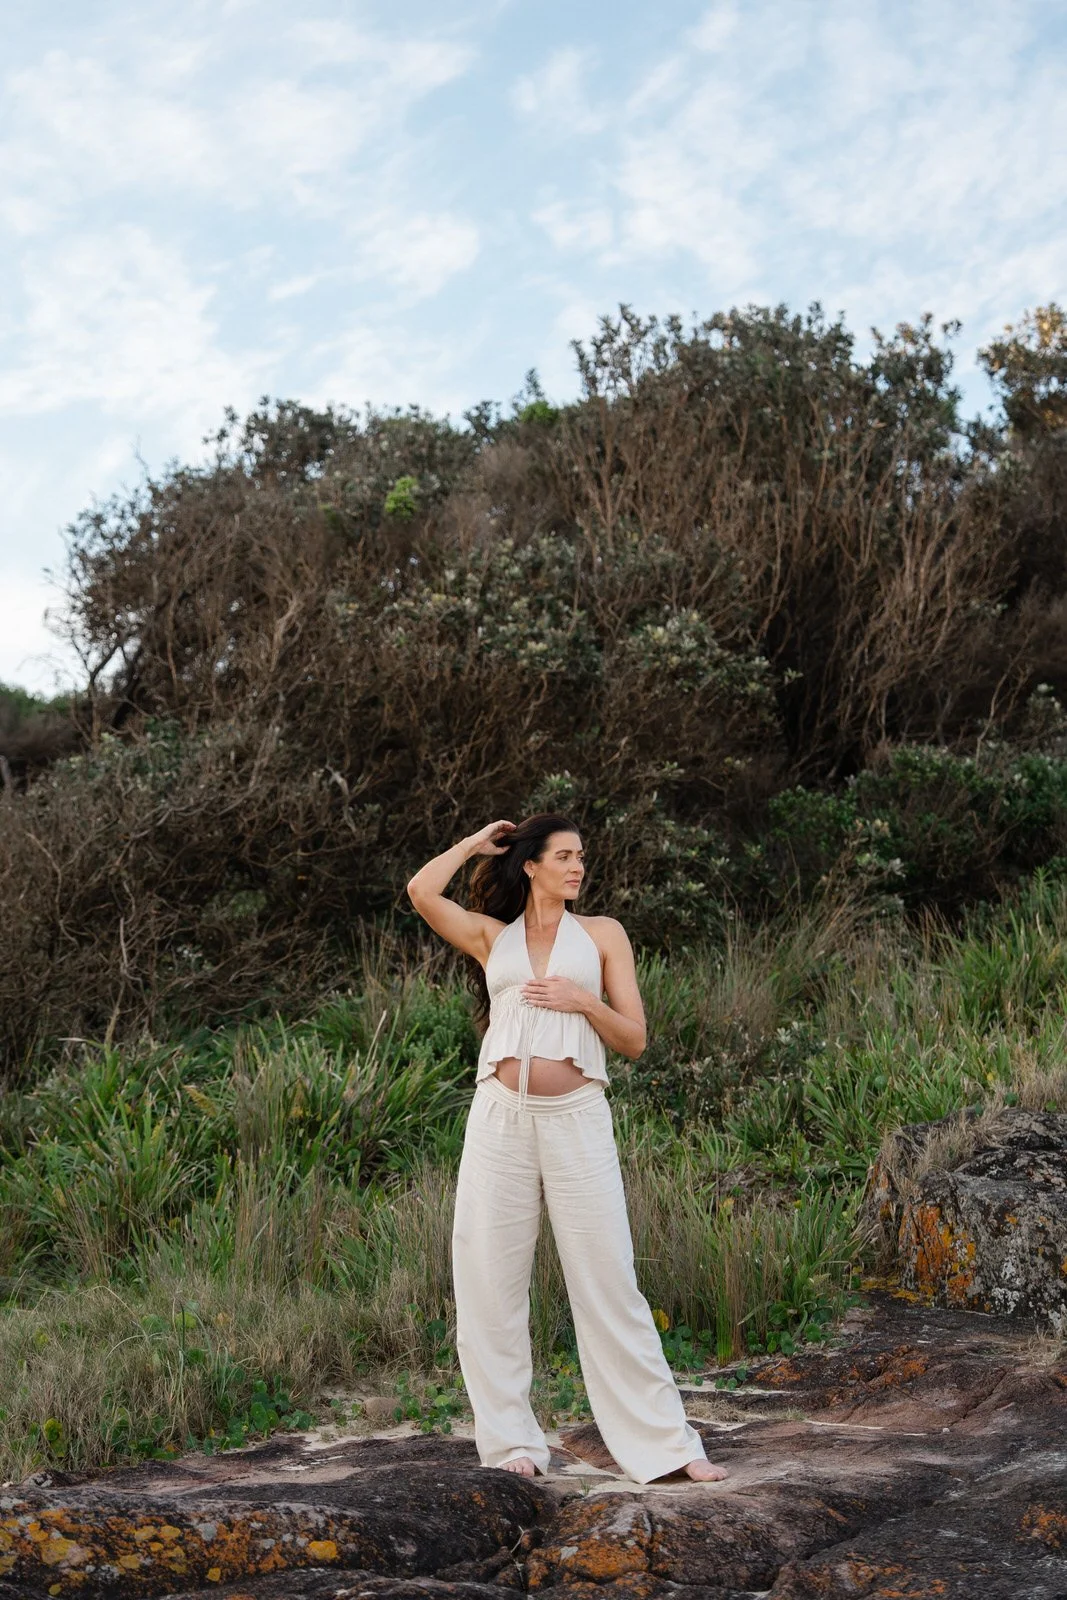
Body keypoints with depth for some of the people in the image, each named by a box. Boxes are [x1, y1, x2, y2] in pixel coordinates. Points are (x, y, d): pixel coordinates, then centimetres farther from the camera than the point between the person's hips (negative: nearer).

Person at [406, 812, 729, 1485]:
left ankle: (665, 1441, 3)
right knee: (491, 1282, 2)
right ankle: (512, 1440, 14)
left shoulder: (603, 934, 12)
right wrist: (478, 842, 12)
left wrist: (582, 1000, -9)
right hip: (501, 1120, 1)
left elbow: (634, 1038, 9)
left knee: (609, 1282, -3)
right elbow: (422, 891, -4)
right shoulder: (491, 936, 13)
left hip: (577, 1119, -1)